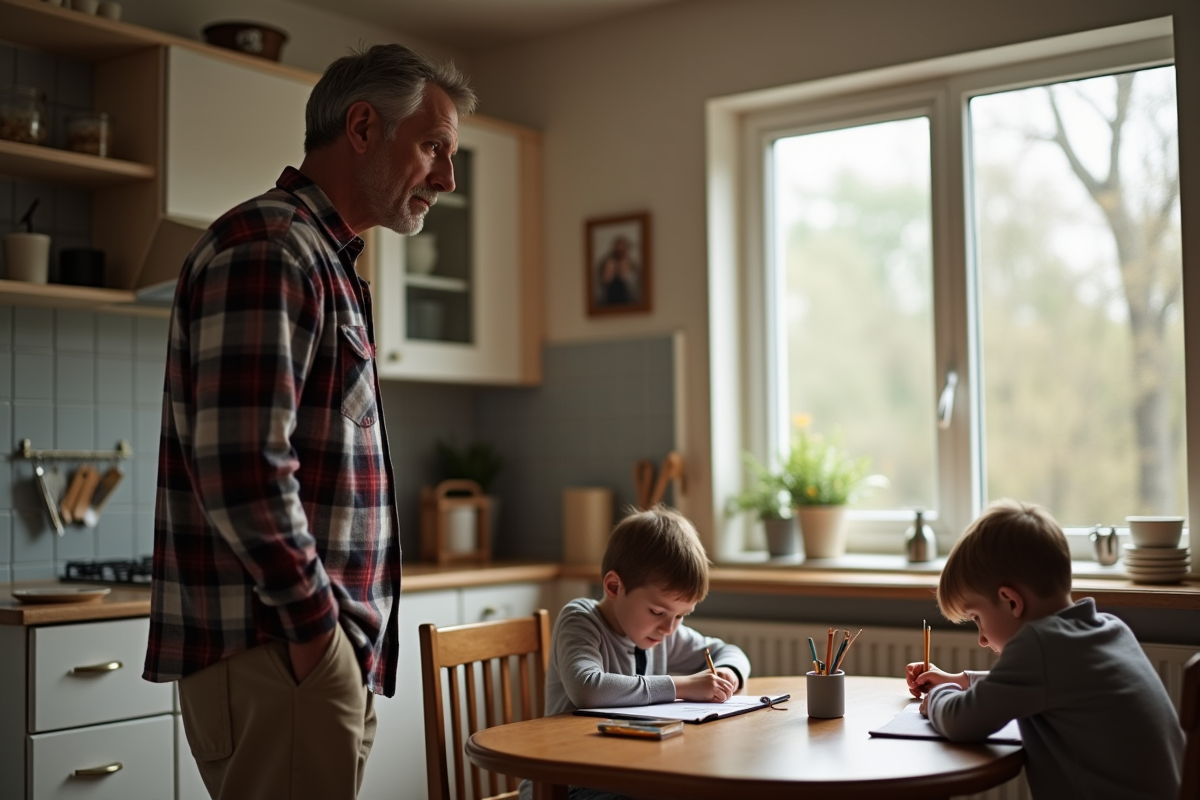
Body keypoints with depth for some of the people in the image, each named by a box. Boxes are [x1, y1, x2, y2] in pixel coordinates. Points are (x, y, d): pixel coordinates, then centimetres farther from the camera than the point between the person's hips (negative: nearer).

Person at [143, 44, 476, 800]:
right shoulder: (266, 249, -14)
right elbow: (243, 476, -24)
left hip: (325, 652, 10)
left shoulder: (326, 259, 19)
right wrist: (315, 624, -13)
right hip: (278, 655, -10)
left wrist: (348, 638, 15)